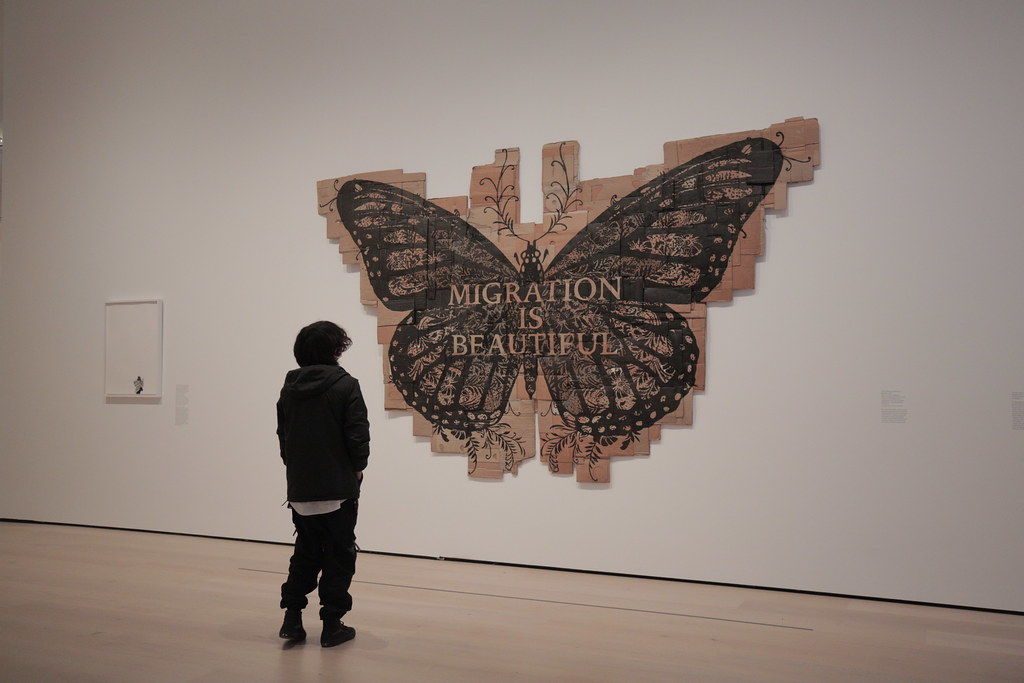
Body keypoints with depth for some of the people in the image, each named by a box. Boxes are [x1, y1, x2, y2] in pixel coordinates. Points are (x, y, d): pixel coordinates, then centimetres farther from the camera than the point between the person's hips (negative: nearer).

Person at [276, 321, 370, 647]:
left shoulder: (289, 388, 5)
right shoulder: (345, 385, -10)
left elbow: (282, 435, 9)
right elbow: (358, 437, -13)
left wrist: (297, 470, 16)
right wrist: (356, 471, 3)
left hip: (299, 490, 5)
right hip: (338, 490, -5)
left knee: (305, 554, 19)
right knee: (339, 558, 7)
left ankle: (292, 618, 15)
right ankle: (332, 625, 10)